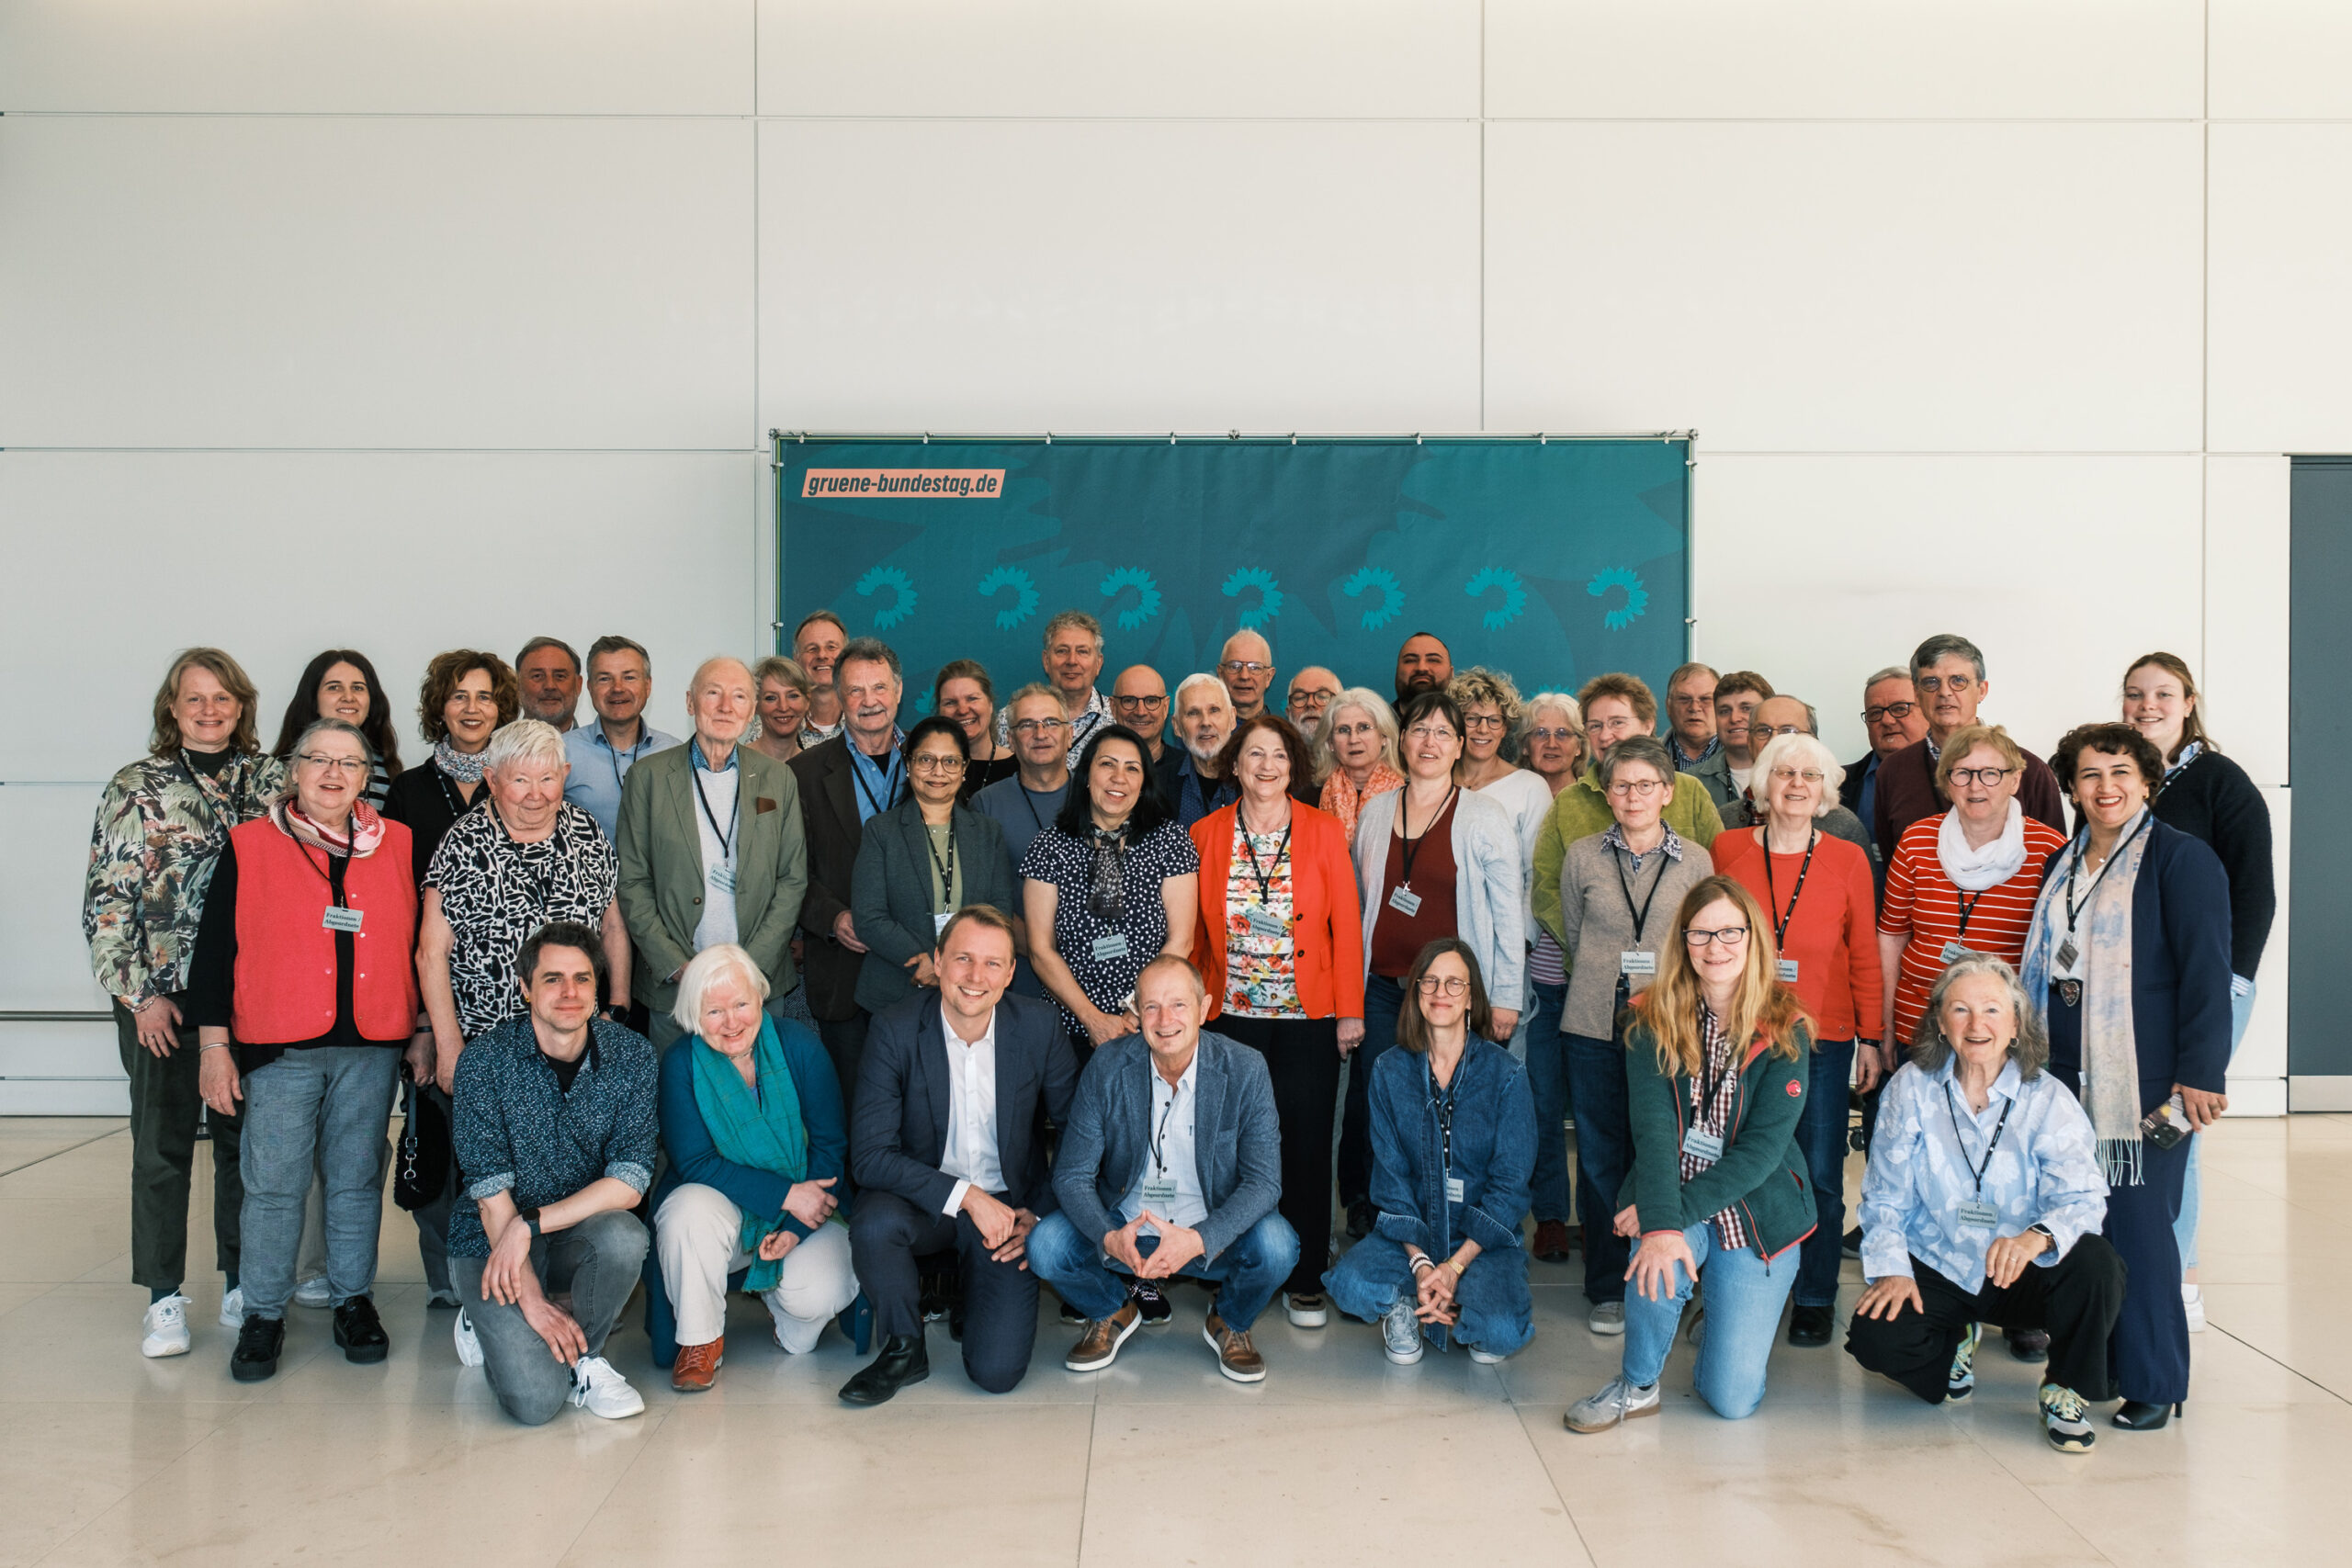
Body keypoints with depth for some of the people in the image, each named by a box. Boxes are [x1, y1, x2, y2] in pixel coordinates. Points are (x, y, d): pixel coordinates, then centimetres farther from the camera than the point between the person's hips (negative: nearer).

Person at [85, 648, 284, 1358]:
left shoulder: (273, 782, 6)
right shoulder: (135, 789, 0)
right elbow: (108, 901, -2)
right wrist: (140, 994, -8)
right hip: (162, 995, -2)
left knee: (246, 1139, 8)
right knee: (162, 1144, 4)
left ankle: (243, 1283, 20)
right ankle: (164, 1297, 14)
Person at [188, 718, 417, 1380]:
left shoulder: (398, 847, 7)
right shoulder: (249, 846, 2)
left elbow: (418, 946, 13)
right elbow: (213, 950, 2)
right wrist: (215, 1046, -2)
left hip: (371, 1049, 2)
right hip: (279, 1051, -1)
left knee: (357, 1179, 10)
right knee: (274, 1183, 2)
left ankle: (354, 1301, 23)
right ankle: (264, 1315, 16)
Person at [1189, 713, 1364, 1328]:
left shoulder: (1323, 831, 1)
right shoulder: (1206, 834, 3)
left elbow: (1346, 924, 0)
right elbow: (1192, 931, 6)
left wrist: (1350, 1010, -3)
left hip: (1309, 1017, 0)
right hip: (1233, 1014, 1)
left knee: (1307, 1144, 3)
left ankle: (1304, 1280, 16)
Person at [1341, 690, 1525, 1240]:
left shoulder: (1486, 820, -1)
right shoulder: (1374, 812, 10)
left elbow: (1508, 911, 0)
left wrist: (1505, 996, -3)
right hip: (1380, 984, 3)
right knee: (1369, 1100, 2)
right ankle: (1363, 1212, 17)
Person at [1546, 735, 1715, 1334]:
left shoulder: (1694, 860, 4)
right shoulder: (1582, 856, 5)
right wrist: (1606, 985, 12)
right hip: (1594, 1023, 1)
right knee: (1600, 1154, 4)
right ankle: (1608, 1288, 15)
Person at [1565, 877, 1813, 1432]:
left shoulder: (1785, 1032, -9)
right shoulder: (1653, 1021, -7)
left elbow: (1764, 1147, -15)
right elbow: (1653, 1130, -18)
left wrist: (1683, 1209, -24)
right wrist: (1662, 1223, -33)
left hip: (1756, 1212, 0)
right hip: (1671, 1205, 0)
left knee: (1733, 1399, -5)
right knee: (1659, 1264, -36)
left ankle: (1735, 1316, 31)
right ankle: (1637, 1385, -6)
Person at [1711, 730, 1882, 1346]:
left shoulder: (1848, 859, 2)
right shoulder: (1727, 850, 2)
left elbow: (1865, 956, 7)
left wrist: (1871, 1037, 4)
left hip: (1822, 1039, 0)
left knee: (1820, 1175, 3)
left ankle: (1815, 1297, 19)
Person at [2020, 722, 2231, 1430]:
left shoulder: (2182, 858, -5)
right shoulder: (2064, 865, 16)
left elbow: (2206, 972, -10)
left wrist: (2200, 1073, -15)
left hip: (2144, 1080, -6)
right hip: (2068, 1076, 6)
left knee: (2137, 1225, -3)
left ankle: (2154, 1383, 9)